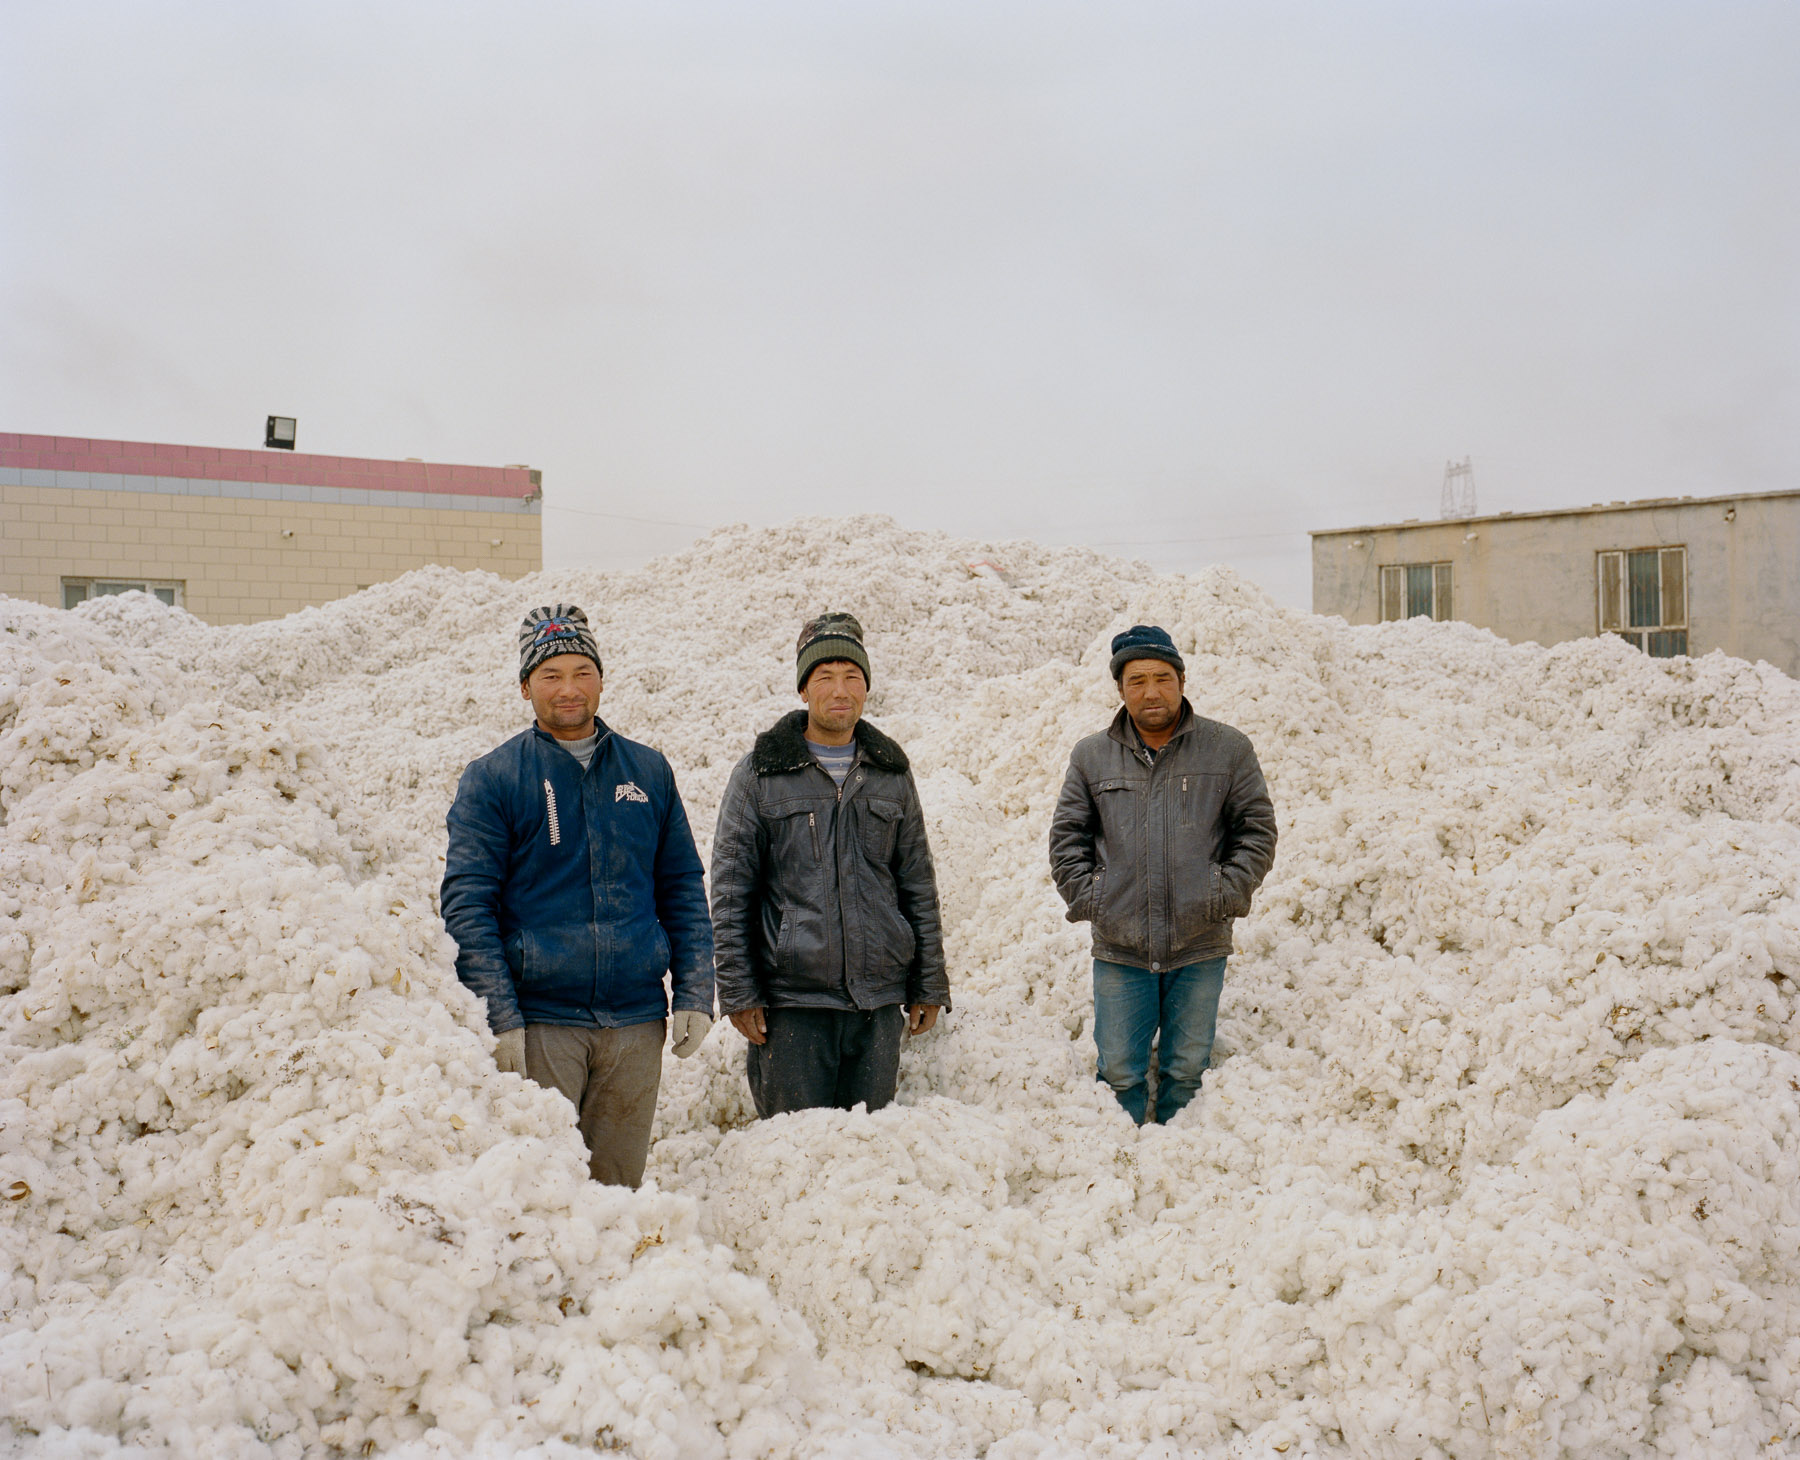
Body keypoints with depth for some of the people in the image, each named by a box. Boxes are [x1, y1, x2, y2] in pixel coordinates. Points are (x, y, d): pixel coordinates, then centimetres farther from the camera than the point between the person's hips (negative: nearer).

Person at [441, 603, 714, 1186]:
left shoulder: (649, 771, 11)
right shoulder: (491, 779, 1)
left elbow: (683, 890, 13)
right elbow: (467, 904, -4)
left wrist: (694, 994, 3)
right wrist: (499, 1018, -13)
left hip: (636, 1023, 3)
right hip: (538, 1022, -3)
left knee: (618, 1184, 9)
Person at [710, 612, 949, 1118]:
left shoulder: (892, 773, 11)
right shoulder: (761, 775, 1)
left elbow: (919, 886, 14)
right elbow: (730, 892, 0)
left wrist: (930, 986, 10)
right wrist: (738, 992, -5)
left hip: (880, 1000, 3)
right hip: (793, 1003, -3)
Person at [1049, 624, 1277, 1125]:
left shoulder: (1228, 749, 3)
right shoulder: (1091, 756, 7)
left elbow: (1257, 830, 5)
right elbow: (1066, 836, 11)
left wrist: (1225, 895, -5)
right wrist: (1086, 898, -1)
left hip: (1199, 950, 0)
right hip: (1118, 949, 1)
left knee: (1188, 1070, 9)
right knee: (1119, 1072, 4)